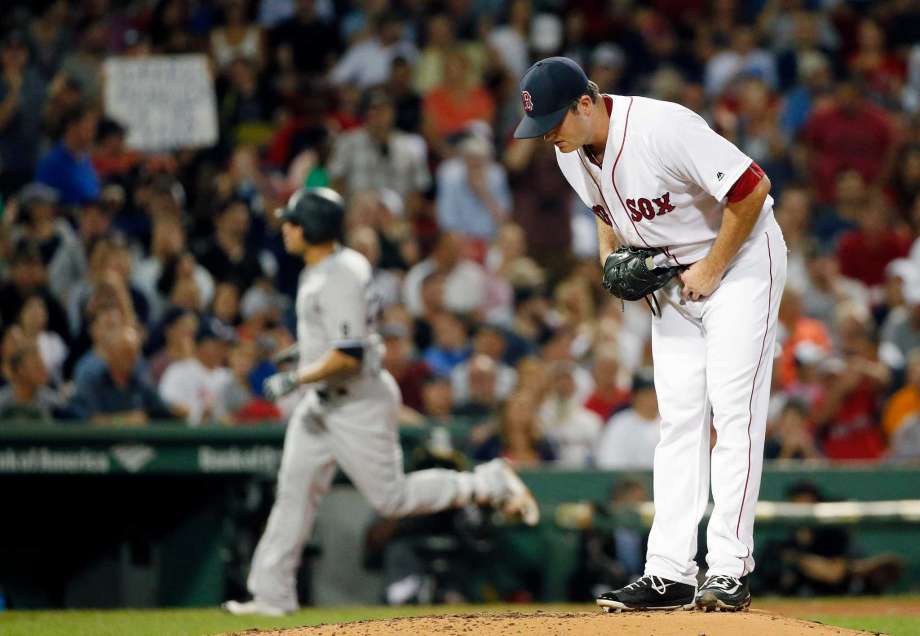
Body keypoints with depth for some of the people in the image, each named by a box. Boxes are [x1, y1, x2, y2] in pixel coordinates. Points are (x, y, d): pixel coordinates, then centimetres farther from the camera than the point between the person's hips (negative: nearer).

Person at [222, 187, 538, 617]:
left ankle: (490, 484, 9)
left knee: (391, 498, -3)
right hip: (322, 402, 10)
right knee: (293, 492, 5)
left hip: (359, 403, -10)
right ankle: (272, 594, 7)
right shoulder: (319, 271, 8)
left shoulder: (339, 279, -23)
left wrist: (293, 380, -21)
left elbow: (348, 357, -28)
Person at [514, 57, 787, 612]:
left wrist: (712, 269, -20)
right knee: (679, 419, 2)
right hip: (672, 274, 8)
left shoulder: (664, 129, -30)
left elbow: (753, 188, -27)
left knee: (734, 411, -13)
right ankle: (670, 573, -1)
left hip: (740, 258, -8)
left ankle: (730, 570, -16)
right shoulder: (570, 151, -5)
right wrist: (612, 258, -1)